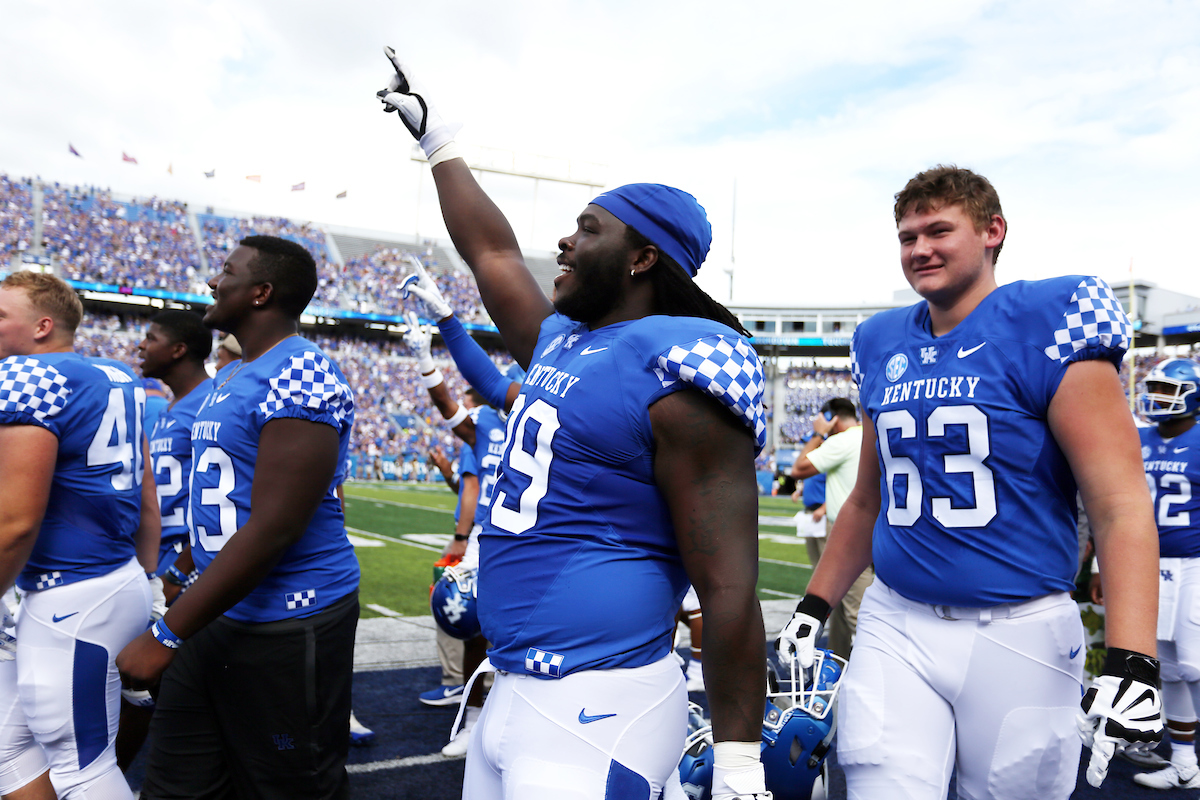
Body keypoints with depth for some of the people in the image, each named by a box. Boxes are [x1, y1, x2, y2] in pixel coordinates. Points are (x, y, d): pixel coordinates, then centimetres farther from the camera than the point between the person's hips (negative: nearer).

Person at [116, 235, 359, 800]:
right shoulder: (227, 378, 13)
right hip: (219, 615, 9)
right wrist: (181, 587, 24)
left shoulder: (299, 378, -19)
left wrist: (167, 635, -21)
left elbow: (272, 530, -24)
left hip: (288, 626, -9)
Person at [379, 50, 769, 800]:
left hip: (597, 712, -9)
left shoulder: (681, 369, -16)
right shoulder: (563, 344, 10)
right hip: (513, 695, 9)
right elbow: (492, 254, 25)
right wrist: (438, 138, 33)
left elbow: (729, 588, -19)